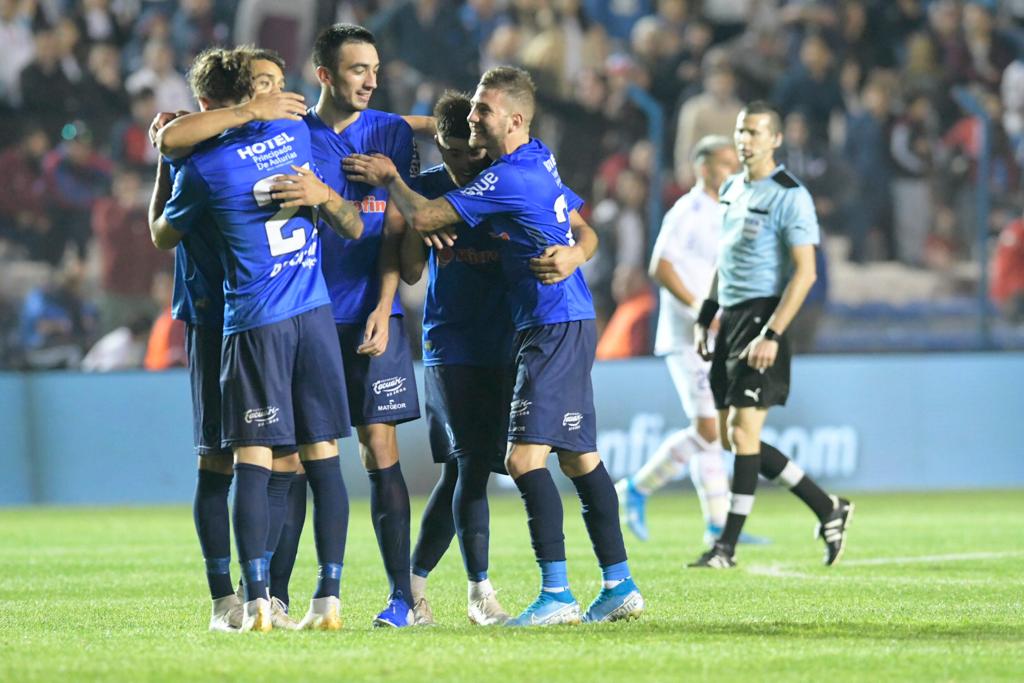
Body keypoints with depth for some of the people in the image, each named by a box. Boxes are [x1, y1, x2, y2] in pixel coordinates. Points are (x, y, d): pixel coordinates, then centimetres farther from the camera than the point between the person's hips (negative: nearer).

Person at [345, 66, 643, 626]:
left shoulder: (509, 178, -16)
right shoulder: (540, 161, 14)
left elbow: (422, 218, -14)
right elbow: (585, 234, 22)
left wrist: (388, 177, 3)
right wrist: (574, 254, 2)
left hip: (554, 326, -10)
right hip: (568, 323, 10)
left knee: (525, 456, -15)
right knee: (578, 457, 12)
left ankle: (556, 594, -17)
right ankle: (619, 585, 15)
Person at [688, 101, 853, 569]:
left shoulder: (789, 196, -11)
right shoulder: (731, 189, 15)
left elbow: (805, 272, -16)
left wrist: (771, 334, -22)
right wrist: (704, 319, 20)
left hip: (761, 319, -9)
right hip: (730, 319, 9)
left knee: (743, 430, -10)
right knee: (730, 436, 8)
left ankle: (728, 545, -5)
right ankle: (828, 509, 18)